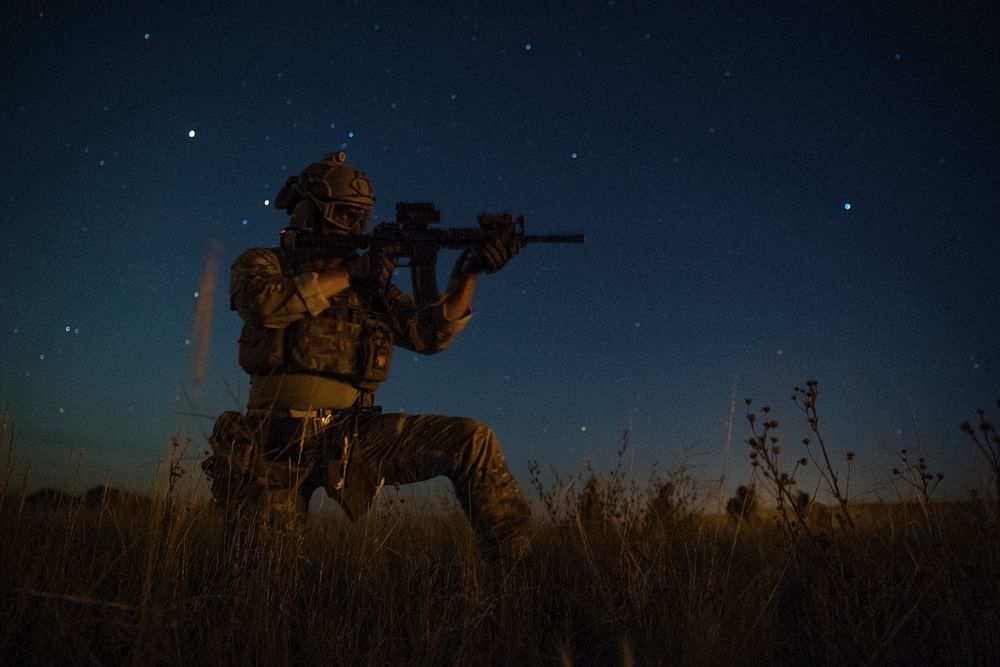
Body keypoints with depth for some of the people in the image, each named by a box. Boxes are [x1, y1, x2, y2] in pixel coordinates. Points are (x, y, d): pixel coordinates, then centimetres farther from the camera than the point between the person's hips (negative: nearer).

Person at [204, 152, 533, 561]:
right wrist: (349, 273, -16)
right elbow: (266, 303, -18)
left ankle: (518, 565, -8)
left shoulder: (370, 284, 15)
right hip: (279, 444, -2)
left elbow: (429, 332, 4)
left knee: (472, 441, -15)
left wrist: (470, 272, -9)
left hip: (352, 438, 2)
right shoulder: (261, 264, 7)